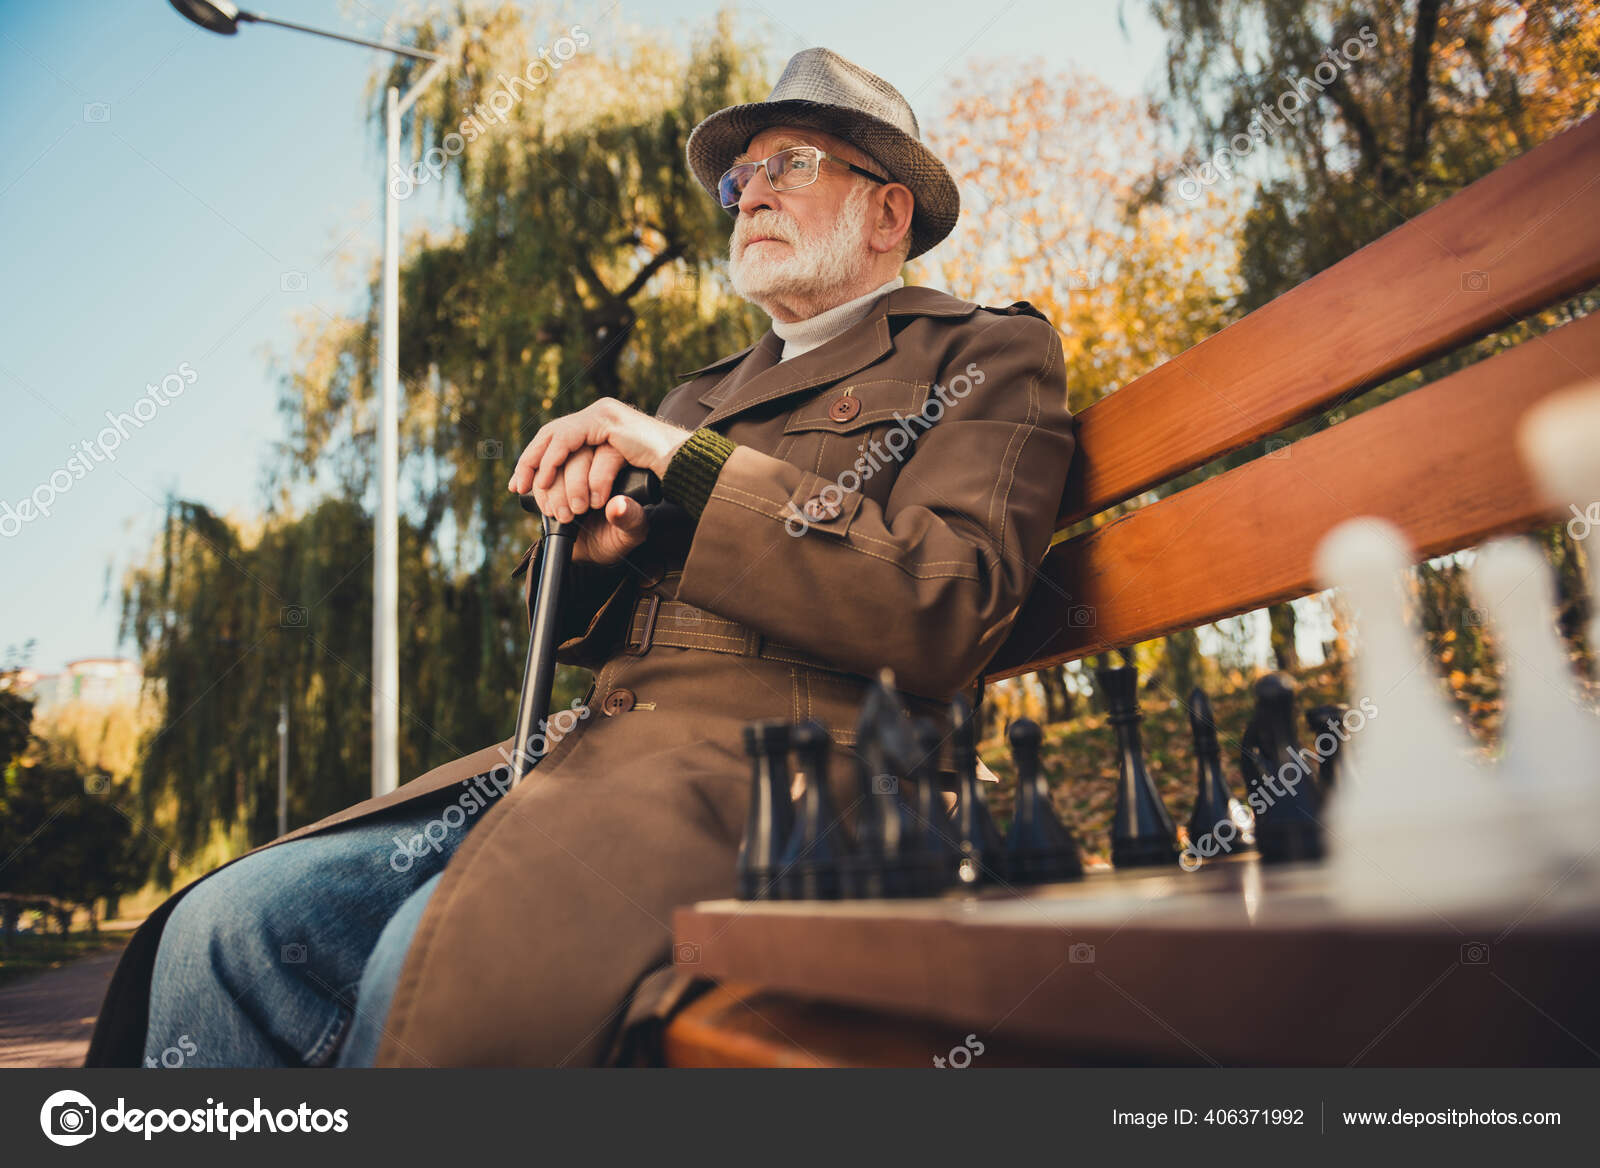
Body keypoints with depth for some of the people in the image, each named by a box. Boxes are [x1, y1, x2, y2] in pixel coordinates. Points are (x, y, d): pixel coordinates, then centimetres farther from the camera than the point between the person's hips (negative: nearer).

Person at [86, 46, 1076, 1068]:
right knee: (221, 926, -9)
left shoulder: (987, 353, 8)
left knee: (436, 957, -29)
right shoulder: (704, 392, 26)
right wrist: (592, 548, 0)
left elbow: (943, 618, -11)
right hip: (588, 754, 7)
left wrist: (686, 460, -9)